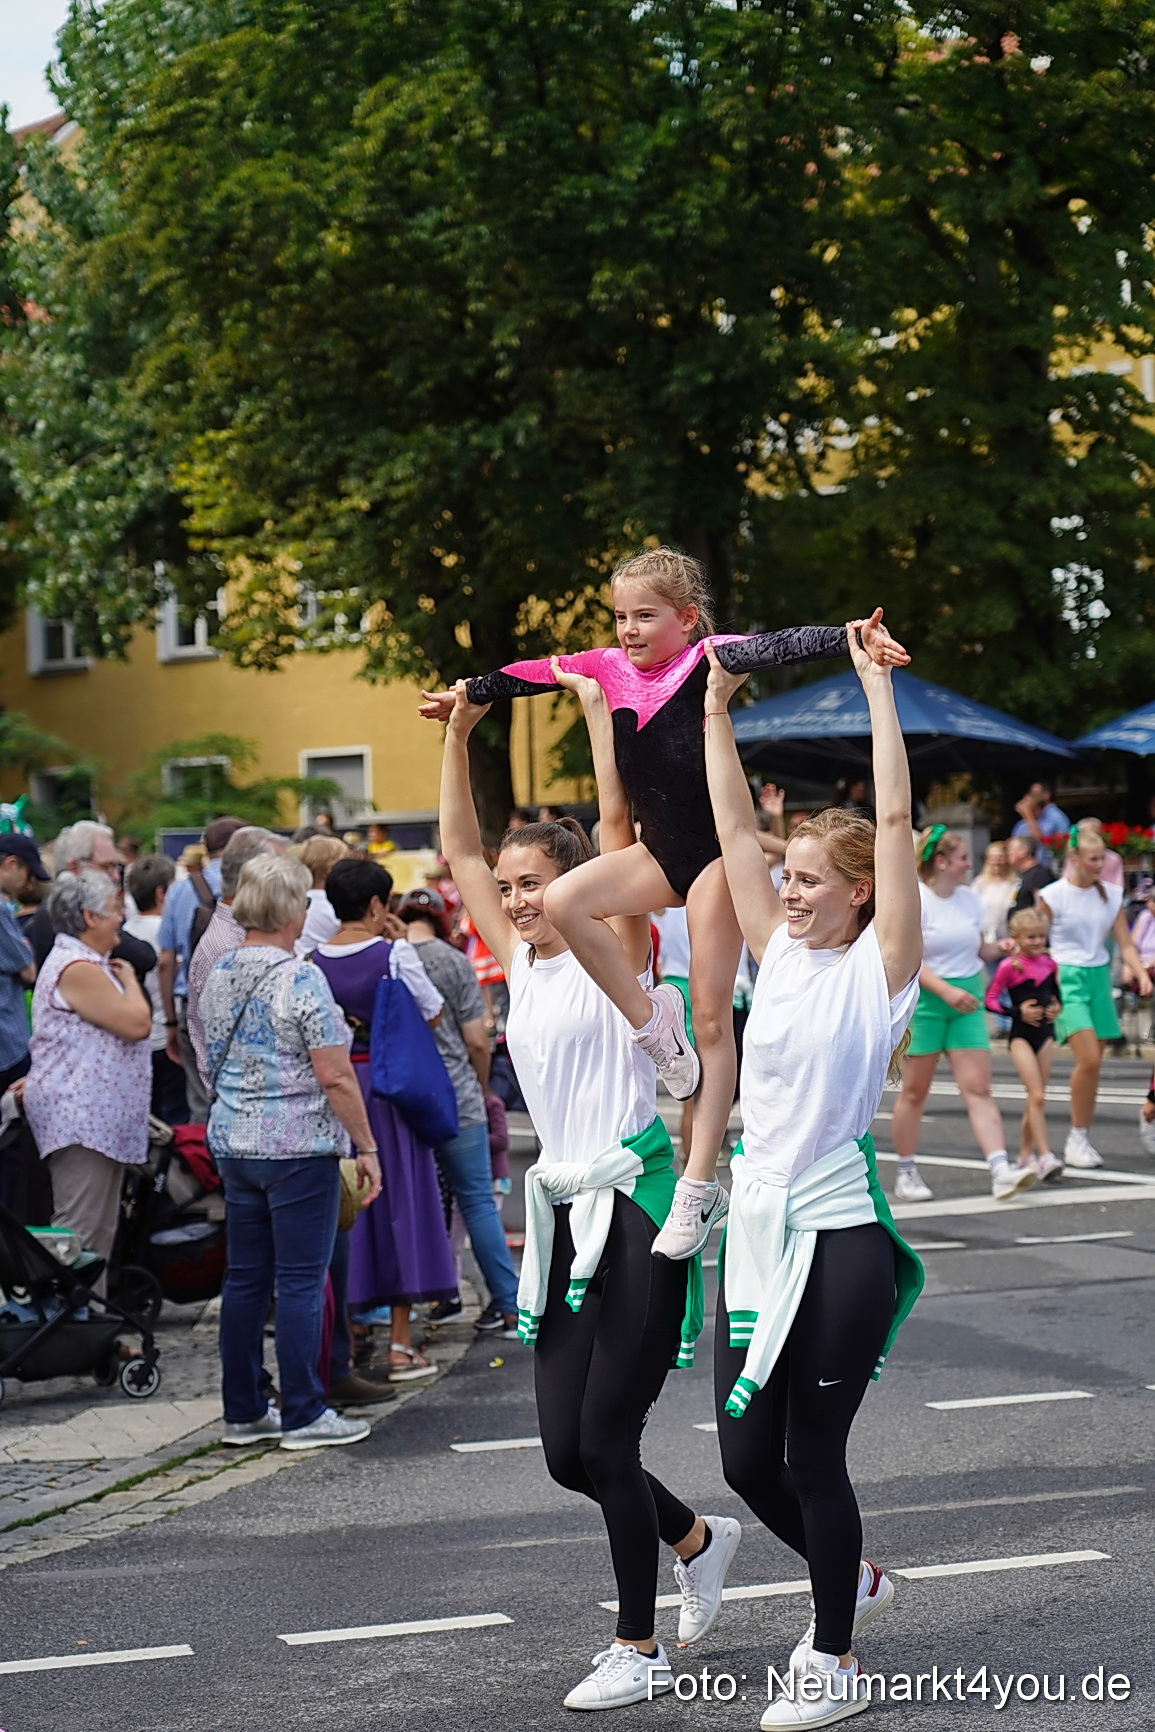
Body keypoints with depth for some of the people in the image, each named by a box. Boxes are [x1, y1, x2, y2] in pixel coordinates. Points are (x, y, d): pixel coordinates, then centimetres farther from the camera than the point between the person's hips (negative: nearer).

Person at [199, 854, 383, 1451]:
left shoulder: (218, 977, 8)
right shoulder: (300, 979, -14)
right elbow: (334, 1076, -16)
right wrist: (366, 1145, -9)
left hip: (233, 1146, 7)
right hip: (299, 1148, -7)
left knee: (244, 1279, 11)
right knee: (301, 1282, -2)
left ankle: (243, 1412, 16)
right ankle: (303, 1416, 2)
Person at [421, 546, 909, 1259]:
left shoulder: (705, 658, -11)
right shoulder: (608, 667, 5)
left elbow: (776, 647, -29)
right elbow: (529, 674, 20)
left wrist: (852, 637, -45)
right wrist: (465, 695, 34)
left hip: (715, 849, -6)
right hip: (660, 852, 6)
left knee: (711, 1017, -3)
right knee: (566, 899, -22)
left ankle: (700, 1186, 1)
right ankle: (650, 1021, -4)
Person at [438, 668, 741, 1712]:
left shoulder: (613, 951, -4)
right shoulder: (519, 961, 12)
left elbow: (620, 827, -15)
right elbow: (461, 850, 18)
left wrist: (598, 709, -12)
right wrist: (460, 734, 15)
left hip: (638, 1208, -7)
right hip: (566, 1215, 7)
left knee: (606, 1439, -5)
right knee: (568, 1452, 5)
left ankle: (640, 1650, 9)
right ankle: (698, 1541, 33)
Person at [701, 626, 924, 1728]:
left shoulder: (880, 966, -5)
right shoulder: (779, 956, 9)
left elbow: (895, 820, -13)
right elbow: (734, 829, 10)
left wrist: (877, 686, -12)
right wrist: (716, 708, 9)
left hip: (841, 1235, -6)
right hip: (758, 1226, 6)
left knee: (812, 1456, 0)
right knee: (746, 1458, 10)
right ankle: (850, 1579, 36)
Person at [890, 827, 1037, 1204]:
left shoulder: (969, 899, 10)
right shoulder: (915, 900, -10)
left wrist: (998, 948, -1)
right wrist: (946, 991, -24)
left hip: (966, 1001, 5)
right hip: (923, 1001, -5)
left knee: (978, 1088, -5)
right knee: (915, 1091, 3)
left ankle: (1001, 1172, -15)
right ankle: (906, 1173, 16)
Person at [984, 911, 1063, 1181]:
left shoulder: (1049, 964, 6)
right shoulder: (1009, 966, -10)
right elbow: (990, 999, -9)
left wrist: (1057, 1007, 1)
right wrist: (1018, 1011, -17)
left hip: (1045, 1032, 6)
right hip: (1021, 1034, -6)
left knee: (1037, 1098, 10)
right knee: (1037, 1096, -14)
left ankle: (1025, 1153, 21)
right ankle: (1045, 1156, -16)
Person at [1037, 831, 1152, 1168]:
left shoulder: (1111, 895, 6)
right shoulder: (1053, 895, -6)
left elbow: (1125, 944, 6)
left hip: (1099, 977, 5)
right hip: (1067, 978, -5)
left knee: (1092, 1062, 5)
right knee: (1089, 1060, -17)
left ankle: (1081, 1140, 14)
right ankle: (1077, 1139, -6)